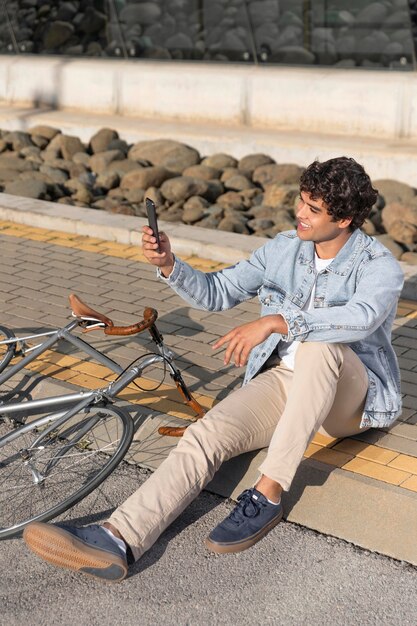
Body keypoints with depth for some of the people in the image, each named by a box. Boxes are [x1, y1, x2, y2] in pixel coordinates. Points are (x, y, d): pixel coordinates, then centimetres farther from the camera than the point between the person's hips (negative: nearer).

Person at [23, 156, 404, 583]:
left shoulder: (379, 266, -10)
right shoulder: (283, 249, 6)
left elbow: (361, 318, -33)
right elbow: (216, 292, 8)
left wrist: (274, 322, -40)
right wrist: (168, 265, -11)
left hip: (351, 396, -4)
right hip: (281, 383, 4)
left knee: (319, 346, -39)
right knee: (206, 435, -23)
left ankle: (267, 497, -35)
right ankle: (118, 540, -39)